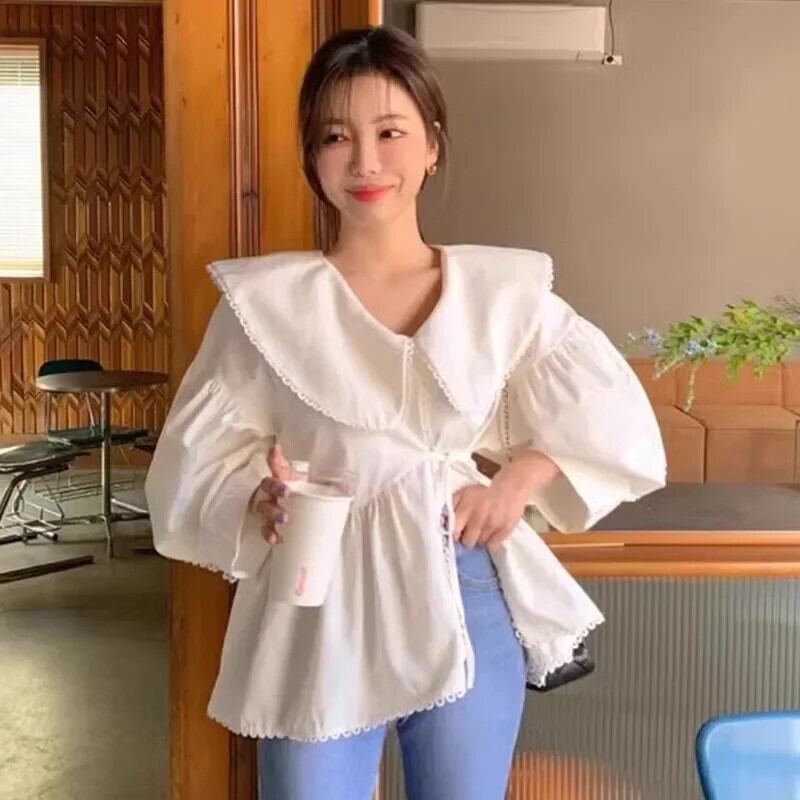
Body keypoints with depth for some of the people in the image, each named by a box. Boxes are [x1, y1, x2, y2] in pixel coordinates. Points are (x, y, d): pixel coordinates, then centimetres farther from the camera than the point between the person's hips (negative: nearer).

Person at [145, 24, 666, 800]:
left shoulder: (502, 290, 0)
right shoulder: (267, 299, -5)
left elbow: (614, 422, 8)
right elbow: (198, 460, -3)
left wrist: (522, 479, -6)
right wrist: (259, 501, -22)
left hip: (467, 608, 2)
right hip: (321, 615, -1)